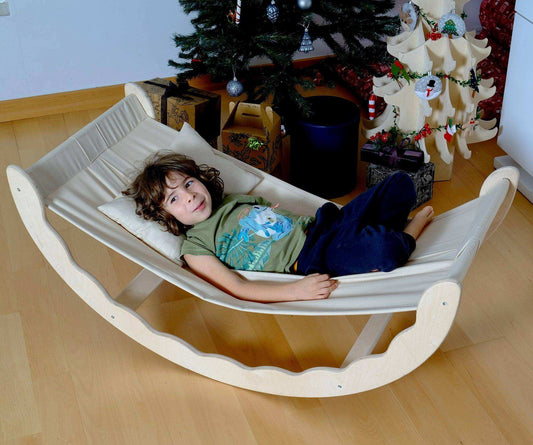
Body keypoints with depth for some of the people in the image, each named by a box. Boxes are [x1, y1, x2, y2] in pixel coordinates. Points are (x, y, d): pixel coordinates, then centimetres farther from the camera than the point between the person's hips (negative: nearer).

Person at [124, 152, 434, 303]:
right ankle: (406, 238, -3)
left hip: (318, 226, 8)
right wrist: (295, 291, -25)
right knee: (384, 251, -33)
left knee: (401, 183, 3)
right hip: (309, 262, -7)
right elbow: (237, 289, -13)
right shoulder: (195, 248, -2)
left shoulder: (235, 201, 20)